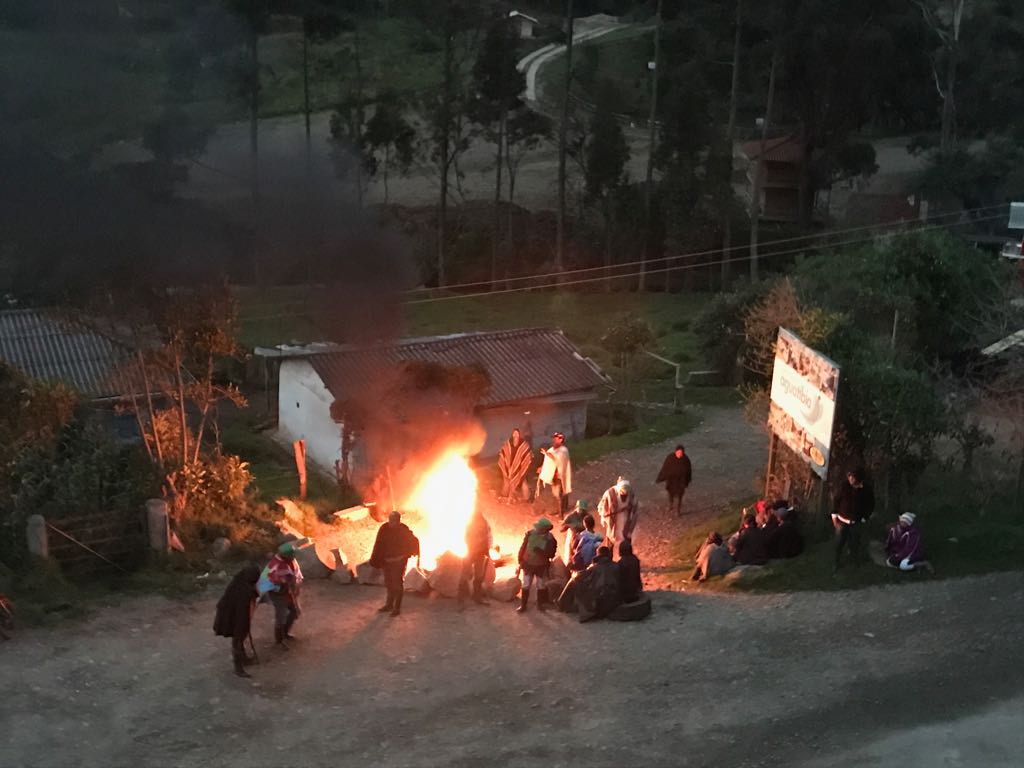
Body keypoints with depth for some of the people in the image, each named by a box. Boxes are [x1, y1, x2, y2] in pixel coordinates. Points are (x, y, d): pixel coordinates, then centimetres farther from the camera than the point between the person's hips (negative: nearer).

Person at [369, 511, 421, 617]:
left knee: (397, 584, 1)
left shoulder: (404, 530, -15)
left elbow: (414, 541, -3)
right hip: (386, 560, 4)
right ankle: (389, 604, 32)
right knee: (389, 583, 17)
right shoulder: (384, 529, -6)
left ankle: (397, 607, 11)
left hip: (398, 561, -4)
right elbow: (378, 545, -1)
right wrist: (375, 560, -1)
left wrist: (405, 555, 0)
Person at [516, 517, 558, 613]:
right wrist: (520, 561, 0)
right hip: (528, 564, 0)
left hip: (541, 566, 0)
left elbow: (551, 554, -15)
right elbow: (523, 548, -4)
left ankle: (540, 604, 32)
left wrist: (541, 552, -32)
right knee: (526, 585, 4)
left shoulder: (549, 538, -18)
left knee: (541, 586, 13)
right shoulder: (529, 534, -16)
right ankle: (523, 605, 15)